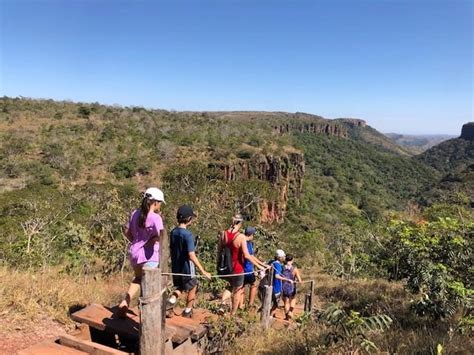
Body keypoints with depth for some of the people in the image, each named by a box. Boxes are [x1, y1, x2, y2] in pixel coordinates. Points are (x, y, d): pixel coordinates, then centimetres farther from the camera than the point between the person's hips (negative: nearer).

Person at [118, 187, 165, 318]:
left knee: (138, 278, 30)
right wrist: (151, 240, -13)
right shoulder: (155, 218, -19)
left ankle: (124, 303, 25)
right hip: (149, 255, -7)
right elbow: (160, 237, -32)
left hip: (134, 252, 7)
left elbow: (126, 230, 13)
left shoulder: (135, 213, 2)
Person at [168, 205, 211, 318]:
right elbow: (191, 256, -27)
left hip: (175, 267, 6)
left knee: (180, 286, 27)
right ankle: (187, 311, 30)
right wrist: (203, 271, -24)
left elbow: (172, 250, 8)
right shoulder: (188, 234, -24)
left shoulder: (173, 232, -2)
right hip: (187, 267, -6)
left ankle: (173, 297, 1)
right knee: (192, 288, 18)